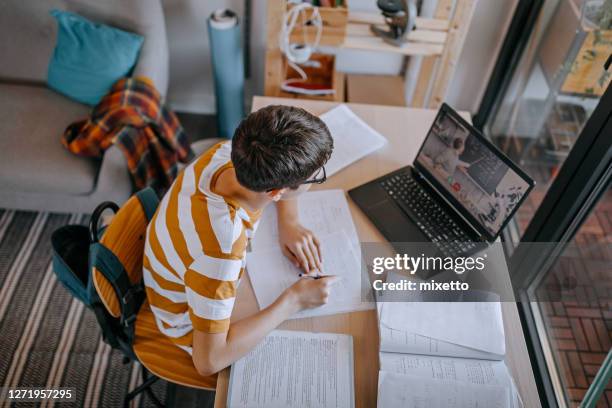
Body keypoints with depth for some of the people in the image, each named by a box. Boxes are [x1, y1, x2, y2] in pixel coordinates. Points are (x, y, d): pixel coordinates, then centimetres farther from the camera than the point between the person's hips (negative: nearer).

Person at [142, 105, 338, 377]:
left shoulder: (228, 153, -26)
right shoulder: (220, 250, -46)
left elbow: (279, 180, -2)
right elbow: (208, 361, -37)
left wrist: (289, 223, -19)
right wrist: (293, 300, -33)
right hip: (196, 323, -6)